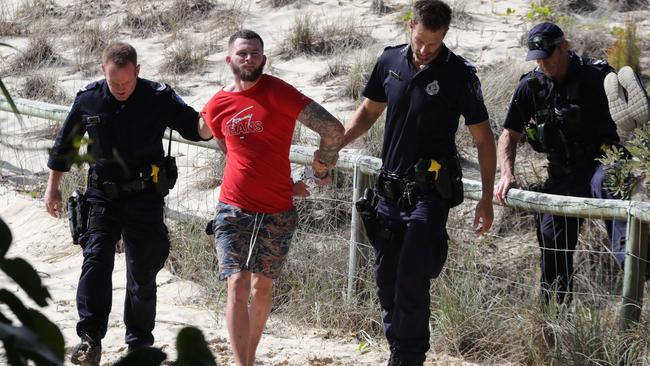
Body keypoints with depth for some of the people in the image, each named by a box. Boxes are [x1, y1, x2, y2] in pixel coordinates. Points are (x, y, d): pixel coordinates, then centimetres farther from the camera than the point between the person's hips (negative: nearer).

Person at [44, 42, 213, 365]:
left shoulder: (159, 98, -7)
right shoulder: (88, 100, -1)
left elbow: (195, 129, -2)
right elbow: (65, 144, 12)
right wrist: (53, 188, 16)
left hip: (145, 197, -1)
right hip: (102, 196, 1)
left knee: (143, 271, 4)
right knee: (96, 259, -17)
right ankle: (90, 340, -22)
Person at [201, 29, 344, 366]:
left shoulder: (278, 93, -10)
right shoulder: (216, 106, 2)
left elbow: (332, 128, -15)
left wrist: (322, 167, 2)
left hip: (276, 212, -1)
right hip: (234, 210, 1)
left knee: (262, 289, 10)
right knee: (238, 285, -11)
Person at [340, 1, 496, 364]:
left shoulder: (459, 74, -10)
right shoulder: (390, 62, 3)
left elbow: (483, 138, -6)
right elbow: (369, 111, 17)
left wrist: (487, 198, -8)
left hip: (431, 191, -5)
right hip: (391, 187, 5)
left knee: (411, 279, -13)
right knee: (386, 277, 10)